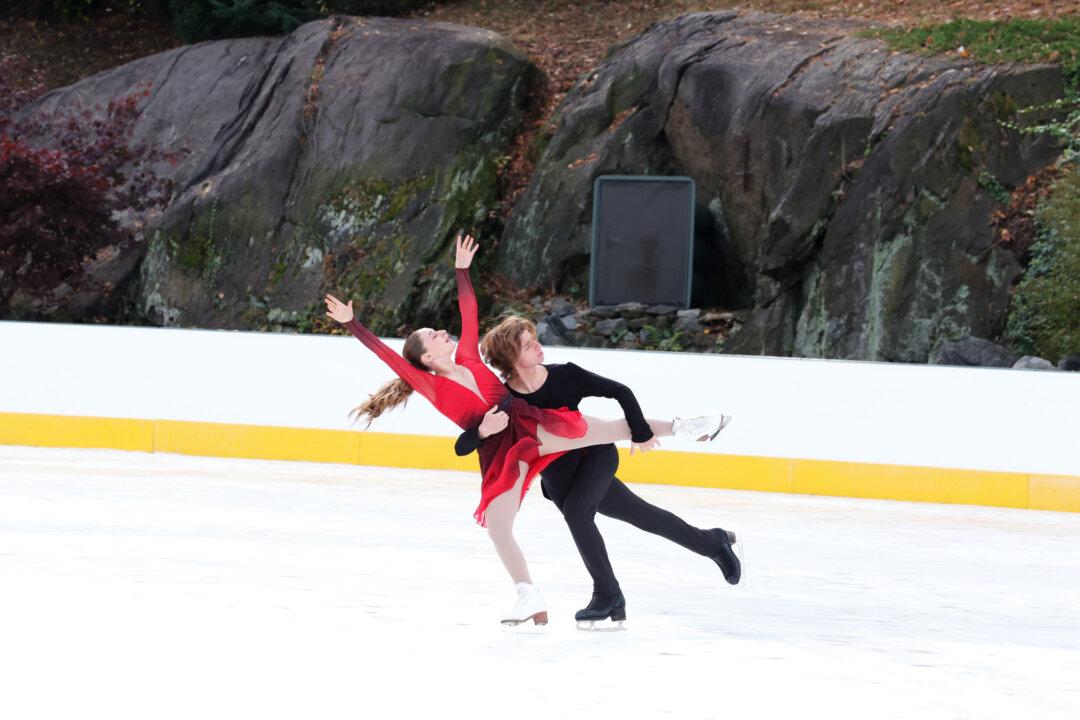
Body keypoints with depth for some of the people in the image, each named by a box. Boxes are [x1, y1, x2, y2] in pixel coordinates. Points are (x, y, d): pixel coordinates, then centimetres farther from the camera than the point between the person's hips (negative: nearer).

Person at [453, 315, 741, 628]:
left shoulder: (564, 376, -21)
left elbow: (620, 392, -10)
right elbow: (461, 447, -27)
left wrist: (641, 433, -13)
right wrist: (483, 430, -47)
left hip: (596, 453, -2)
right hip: (558, 478, 2)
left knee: (574, 509, -28)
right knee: (643, 515, 9)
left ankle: (608, 596, -15)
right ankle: (713, 543, 31)